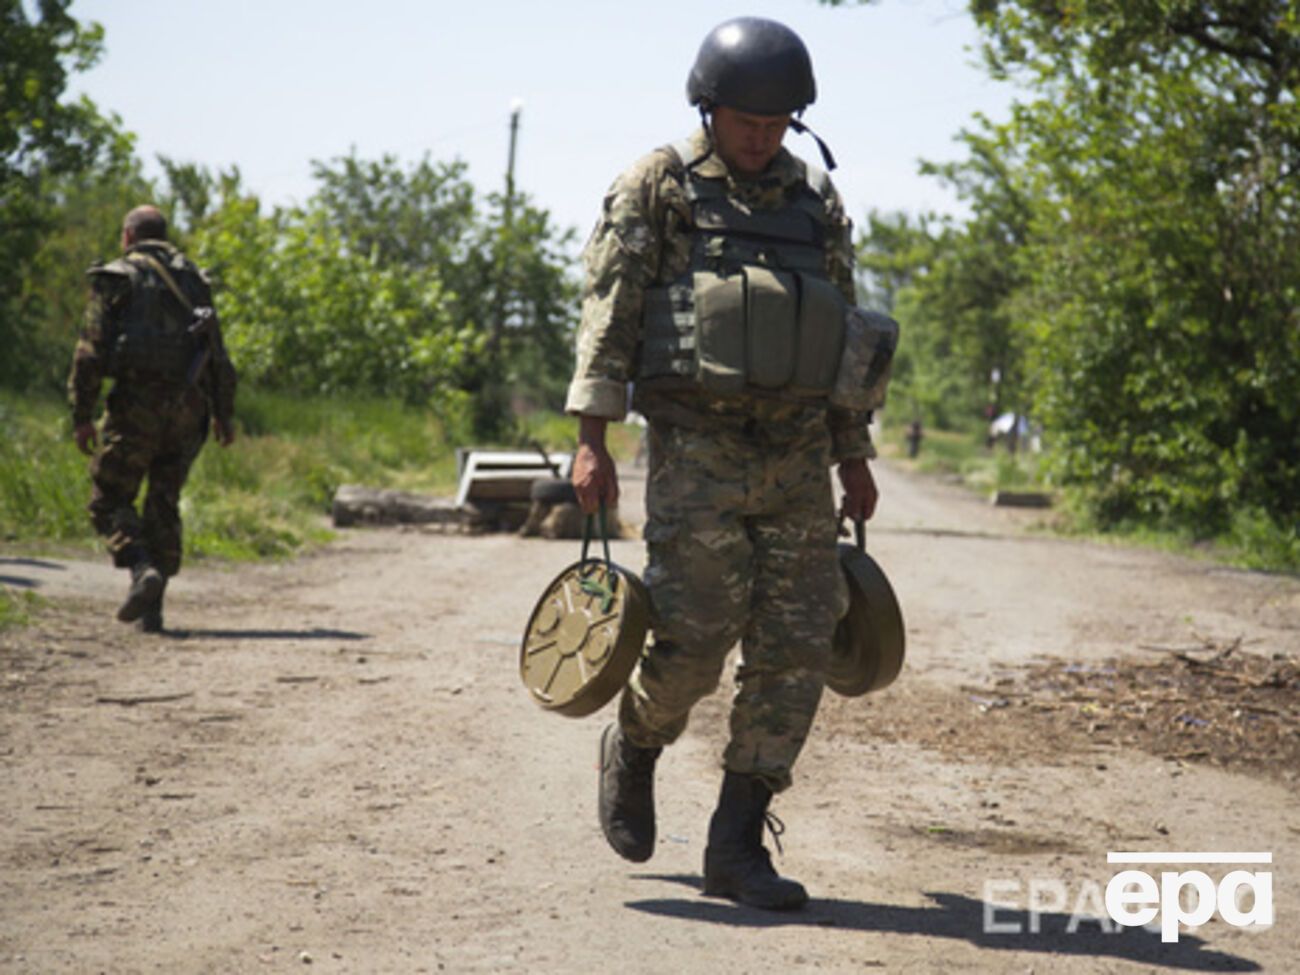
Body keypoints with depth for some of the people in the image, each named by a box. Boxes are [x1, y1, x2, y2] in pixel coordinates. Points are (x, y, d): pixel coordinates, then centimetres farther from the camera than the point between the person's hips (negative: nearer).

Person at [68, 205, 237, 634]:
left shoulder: (116, 279, 4)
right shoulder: (193, 279, 17)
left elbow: (91, 351, -4)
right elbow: (219, 356, 15)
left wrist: (82, 415, -3)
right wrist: (223, 415, 18)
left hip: (138, 400, -4)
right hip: (188, 404, 4)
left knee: (110, 498, 4)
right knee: (164, 503, 11)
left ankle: (142, 569, -21)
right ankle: (151, 609, 6)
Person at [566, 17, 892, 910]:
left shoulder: (818, 202, 14)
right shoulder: (658, 187, 0)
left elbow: (845, 334, 19)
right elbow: (608, 315, -4)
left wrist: (856, 459, 17)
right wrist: (593, 442, -12)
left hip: (798, 458, 5)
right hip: (697, 450, -4)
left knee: (796, 650, -2)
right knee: (694, 638, -11)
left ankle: (738, 847, 5)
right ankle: (634, 748, 23)